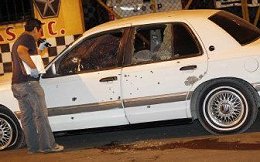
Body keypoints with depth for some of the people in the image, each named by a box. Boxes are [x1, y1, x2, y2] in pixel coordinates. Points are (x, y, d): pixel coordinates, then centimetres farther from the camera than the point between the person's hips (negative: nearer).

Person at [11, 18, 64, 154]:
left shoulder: (18, 41, 25)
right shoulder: (29, 38, -6)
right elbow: (21, 51, -28)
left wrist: (39, 50, 32)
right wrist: (34, 67, -25)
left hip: (16, 84, 9)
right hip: (29, 83, -9)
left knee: (26, 117, 9)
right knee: (41, 115, -5)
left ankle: (33, 146, 12)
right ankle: (48, 146, -4)